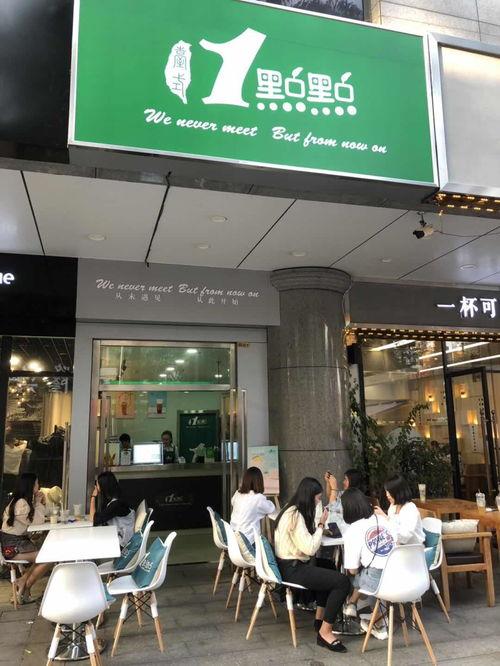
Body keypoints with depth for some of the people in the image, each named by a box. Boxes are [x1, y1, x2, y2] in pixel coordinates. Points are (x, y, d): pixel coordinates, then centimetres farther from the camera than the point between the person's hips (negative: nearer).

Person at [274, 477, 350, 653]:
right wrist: (321, 524, -13)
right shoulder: (295, 516, -20)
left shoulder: (293, 511, 12)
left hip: (292, 564, 11)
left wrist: (319, 527, 4)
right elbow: (310, 548, -23)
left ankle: (320, 619, 30)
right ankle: (325, 632, -4)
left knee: (329, 571, 28)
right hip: (292, 569, -11)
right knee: (342, 582, -15)